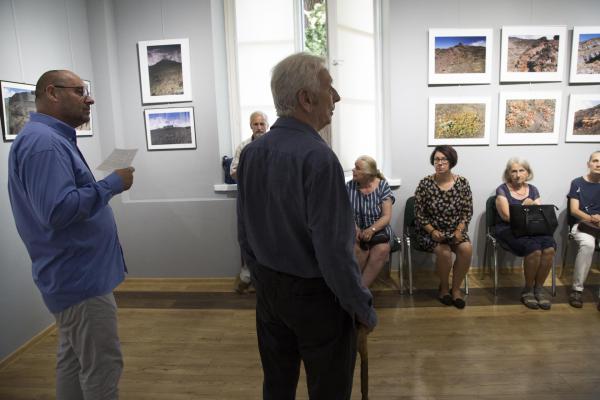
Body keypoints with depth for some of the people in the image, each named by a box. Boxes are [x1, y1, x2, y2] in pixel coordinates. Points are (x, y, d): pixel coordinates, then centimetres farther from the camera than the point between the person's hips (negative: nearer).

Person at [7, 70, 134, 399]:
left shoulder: (52, 139, 14)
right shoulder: (43, 141, -19)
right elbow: (58, 210, -30)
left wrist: (107, 185, 8)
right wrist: (112, 184, -20)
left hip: (74, 274, 11)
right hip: (80, 277, -11)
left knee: (73, 360, 20)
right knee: (102, 367, 1)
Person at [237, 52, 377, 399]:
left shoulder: (252, 152, -1)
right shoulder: (318, 156, -24)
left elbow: (245, 232, 7)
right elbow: (334, 249, -24)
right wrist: (364, 309, -11)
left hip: (268, 291, 7)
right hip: (315, 295, -7)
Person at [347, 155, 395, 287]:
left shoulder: (382, 186, -3)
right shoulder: (349, 187, 0)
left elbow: (387, 216, -8)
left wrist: (371, 229, -25)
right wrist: (355, 228, -24)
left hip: (379, 229, 0)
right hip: (356, 231, 0)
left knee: (381, 250, -32)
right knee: (356, 249, -33)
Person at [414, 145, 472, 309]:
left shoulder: (462, 183, -1)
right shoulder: (425, 184, -8)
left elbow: (468, 211, 2)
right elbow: (419, 214, -6)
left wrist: (459, 230, -13)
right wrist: (433, 231, -17)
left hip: (455, 230, 2)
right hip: (430, 231, -2)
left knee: (466, 249, -27)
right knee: (444, 251, -29)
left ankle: (456, 288, -5)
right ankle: (444, 287, 1)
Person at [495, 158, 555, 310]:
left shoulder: (533, 190, 14)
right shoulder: (502, 190, 0)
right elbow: (506, 216, -8)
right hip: (508, 230, -4)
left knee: (549, 247, -27)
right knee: (534, 249, -31)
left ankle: (539, 287, -8)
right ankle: (528, 289, -9)